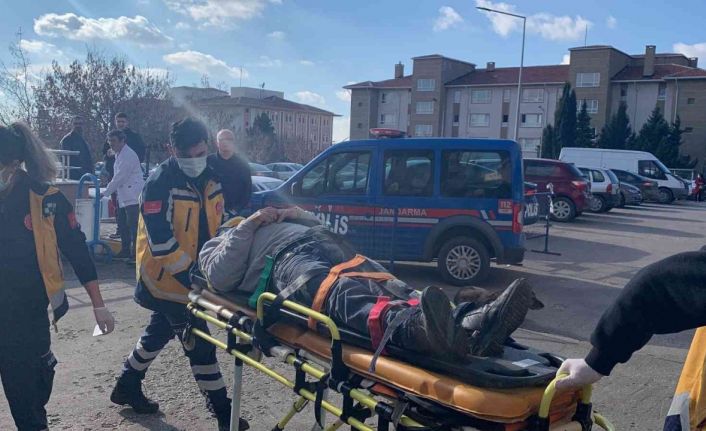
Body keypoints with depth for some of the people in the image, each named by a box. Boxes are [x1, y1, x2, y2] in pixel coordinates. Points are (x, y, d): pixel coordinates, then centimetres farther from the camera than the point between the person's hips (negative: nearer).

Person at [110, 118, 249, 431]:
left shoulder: (211, 179, 3)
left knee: (159, 333, 22)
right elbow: (160, 241, -24)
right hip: (168, 278, -8)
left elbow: (219, 221, 12)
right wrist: (189, 273, -23)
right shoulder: (160, 184, -20)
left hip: (194, 275, 8)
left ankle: (127, 387, 42)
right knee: (199, 343, -5)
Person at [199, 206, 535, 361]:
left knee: (391, 289, -25)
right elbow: (221, 278, 5)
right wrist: (250, 224, 6)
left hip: (331, 246, 6)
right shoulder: (214, 247, 30)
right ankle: (417, 328, -70)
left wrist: (296, 214, 17)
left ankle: (471, 323, -51)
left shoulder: (274, 219, 45)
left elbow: (321, 228, 35)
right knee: (343, 295, -39)